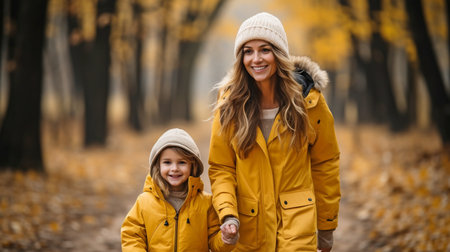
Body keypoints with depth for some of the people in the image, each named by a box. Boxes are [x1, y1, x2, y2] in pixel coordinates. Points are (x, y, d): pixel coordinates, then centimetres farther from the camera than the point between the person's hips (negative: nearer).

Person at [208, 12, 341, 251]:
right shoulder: (230, 104, -4)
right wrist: (228, 214, -15)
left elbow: (325, 165, 3)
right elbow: (221, 168, 2)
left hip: (297, 224, -1)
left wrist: (327, 227, 8)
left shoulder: (308, 100, -6)